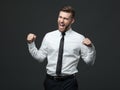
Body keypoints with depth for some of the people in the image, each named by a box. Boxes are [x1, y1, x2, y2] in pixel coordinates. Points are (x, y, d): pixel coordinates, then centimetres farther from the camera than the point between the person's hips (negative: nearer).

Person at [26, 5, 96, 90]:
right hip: (51, 81, 2)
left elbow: (89, 61, -4)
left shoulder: (79, 38, -3)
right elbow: (40, 57, 7)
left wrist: (90, 47, -20)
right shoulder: (48, 36, 4)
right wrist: (31, 43, -1)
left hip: (69, 82, -2)